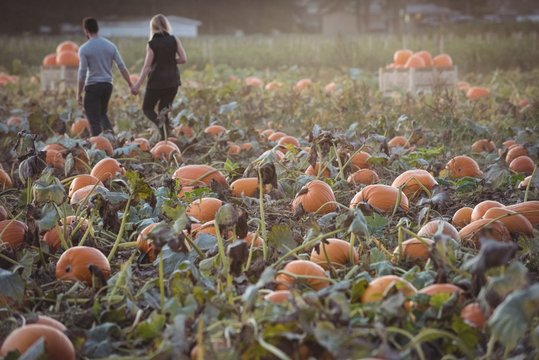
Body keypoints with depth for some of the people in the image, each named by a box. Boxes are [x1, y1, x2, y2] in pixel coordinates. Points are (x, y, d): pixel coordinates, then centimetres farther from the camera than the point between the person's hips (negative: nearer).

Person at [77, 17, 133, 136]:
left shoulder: (84, 49, -8)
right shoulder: (110, 45, 4)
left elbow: (82, 73, -10)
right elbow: (122, 67, 2)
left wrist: (79, 93, -4)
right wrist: (131, 85, 8)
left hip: (92, 86, -5)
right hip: (108, 85, 5)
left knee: (94, 119, 2)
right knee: (102, 113, 23)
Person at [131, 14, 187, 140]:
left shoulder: (152, 44, -8)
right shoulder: (174, 40, 0)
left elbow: (147, 67, -12)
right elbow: (183, 59, -4)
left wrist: (137, 85, -10)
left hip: (156, 81, -3)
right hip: (172, 81, 3)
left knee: (147, 108, 14)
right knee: (163, 110, 16)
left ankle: (160, 122, -18)